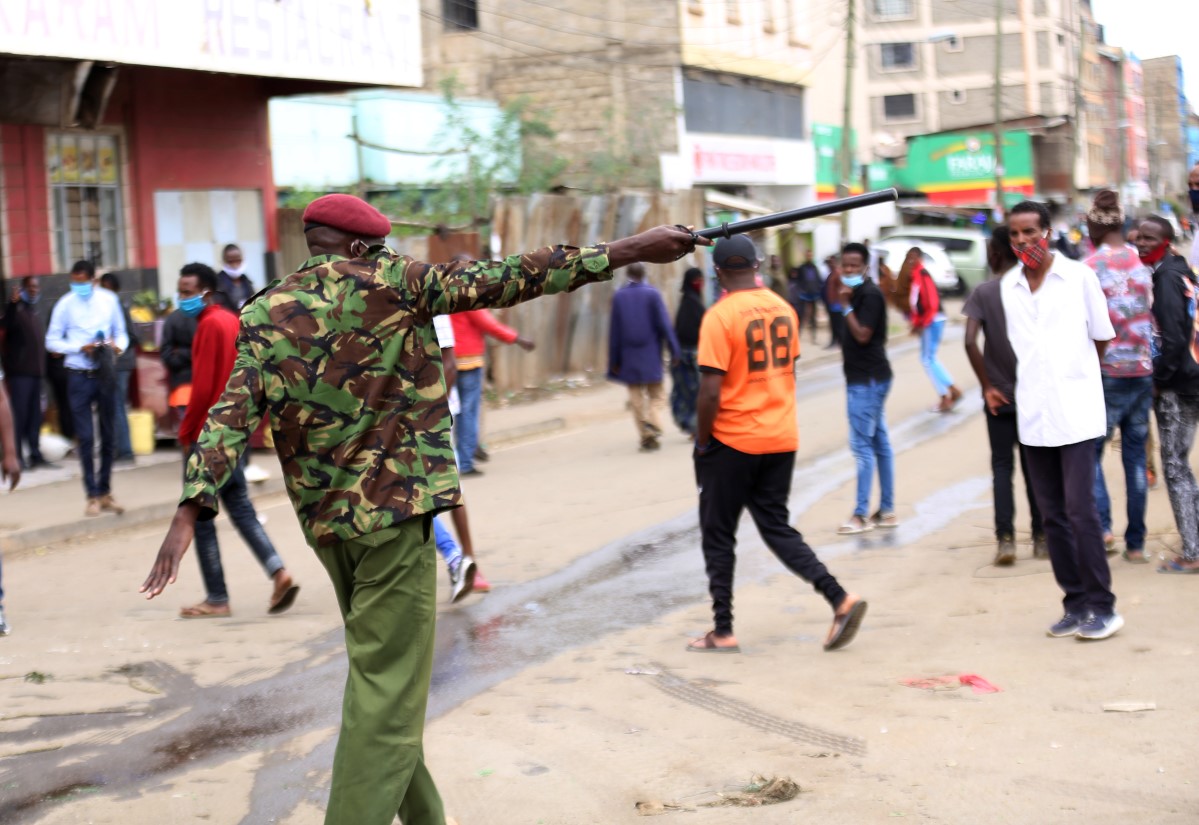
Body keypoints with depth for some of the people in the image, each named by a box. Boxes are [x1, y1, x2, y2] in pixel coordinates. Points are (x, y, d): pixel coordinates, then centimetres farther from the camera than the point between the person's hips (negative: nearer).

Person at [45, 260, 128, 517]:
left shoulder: (109, 300, 2)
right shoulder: (65, 304, -3)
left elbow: (120, 332, 10)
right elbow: (52, 341, 0)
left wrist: (118, 345, -13)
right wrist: (80, 348, -15)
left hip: (105, 374, 2)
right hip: (79, 376, -2)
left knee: (108, 435, 10)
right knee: (86, 438, -3)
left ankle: (105, 491, 23)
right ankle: (93, 496, 5)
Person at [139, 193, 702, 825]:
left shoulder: (263, 317, 7)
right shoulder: (388, 281, -3)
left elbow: (232, 416, -6)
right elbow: (503, 280, -6)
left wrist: (190, 512, -12)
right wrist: (630, 250, -3)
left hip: (325, 522, 6)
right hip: (395, 510, -6)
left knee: (378, 674, 19)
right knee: (388, 695, -6)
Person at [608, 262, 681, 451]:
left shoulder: (619, 296, -1)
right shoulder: (652, 293, -6)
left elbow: (614, 330, 0)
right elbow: (664, 324, -9)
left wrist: (614, 360, 5)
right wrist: (673, 350, -3)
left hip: (629, 356, 1)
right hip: (651, 355, -1)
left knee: (636, 397, 8)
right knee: (654, 394, 10)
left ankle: (646, 436, 3)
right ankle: (651, 421, -16)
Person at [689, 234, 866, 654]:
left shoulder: (720, 316, -15)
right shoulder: (783, 308, 6)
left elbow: (711, 390, -19)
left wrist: (702, 442, -8)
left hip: (732, 443, -6)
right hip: (782, 440, 6)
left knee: (718, 536, 8)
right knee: (777, 528, 15)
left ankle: (723, 632, 10)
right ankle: (840, 599, -1)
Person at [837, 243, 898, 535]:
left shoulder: (869, 294, -14)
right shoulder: (859, 293, 15)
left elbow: (862, 335, -21)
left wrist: (846, 305, -17)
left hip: (867, 380, -10)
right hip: (866, 378, 10)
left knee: (862, 445, -8)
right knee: (879, 443, 11)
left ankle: (861, 514, -6)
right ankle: (887, 510, 15)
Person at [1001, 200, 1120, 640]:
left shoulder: (1078, 276, -2)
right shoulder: (1008, 286, 8)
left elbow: (1101, 339, 5)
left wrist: (1073, 375, 9)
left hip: (1076, 412, -4)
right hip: (1033, 415, 5)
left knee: (1080, 511, -10)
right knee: (1053, 516, 7)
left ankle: (1102, 607, -2)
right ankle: (1075, 603, 15)